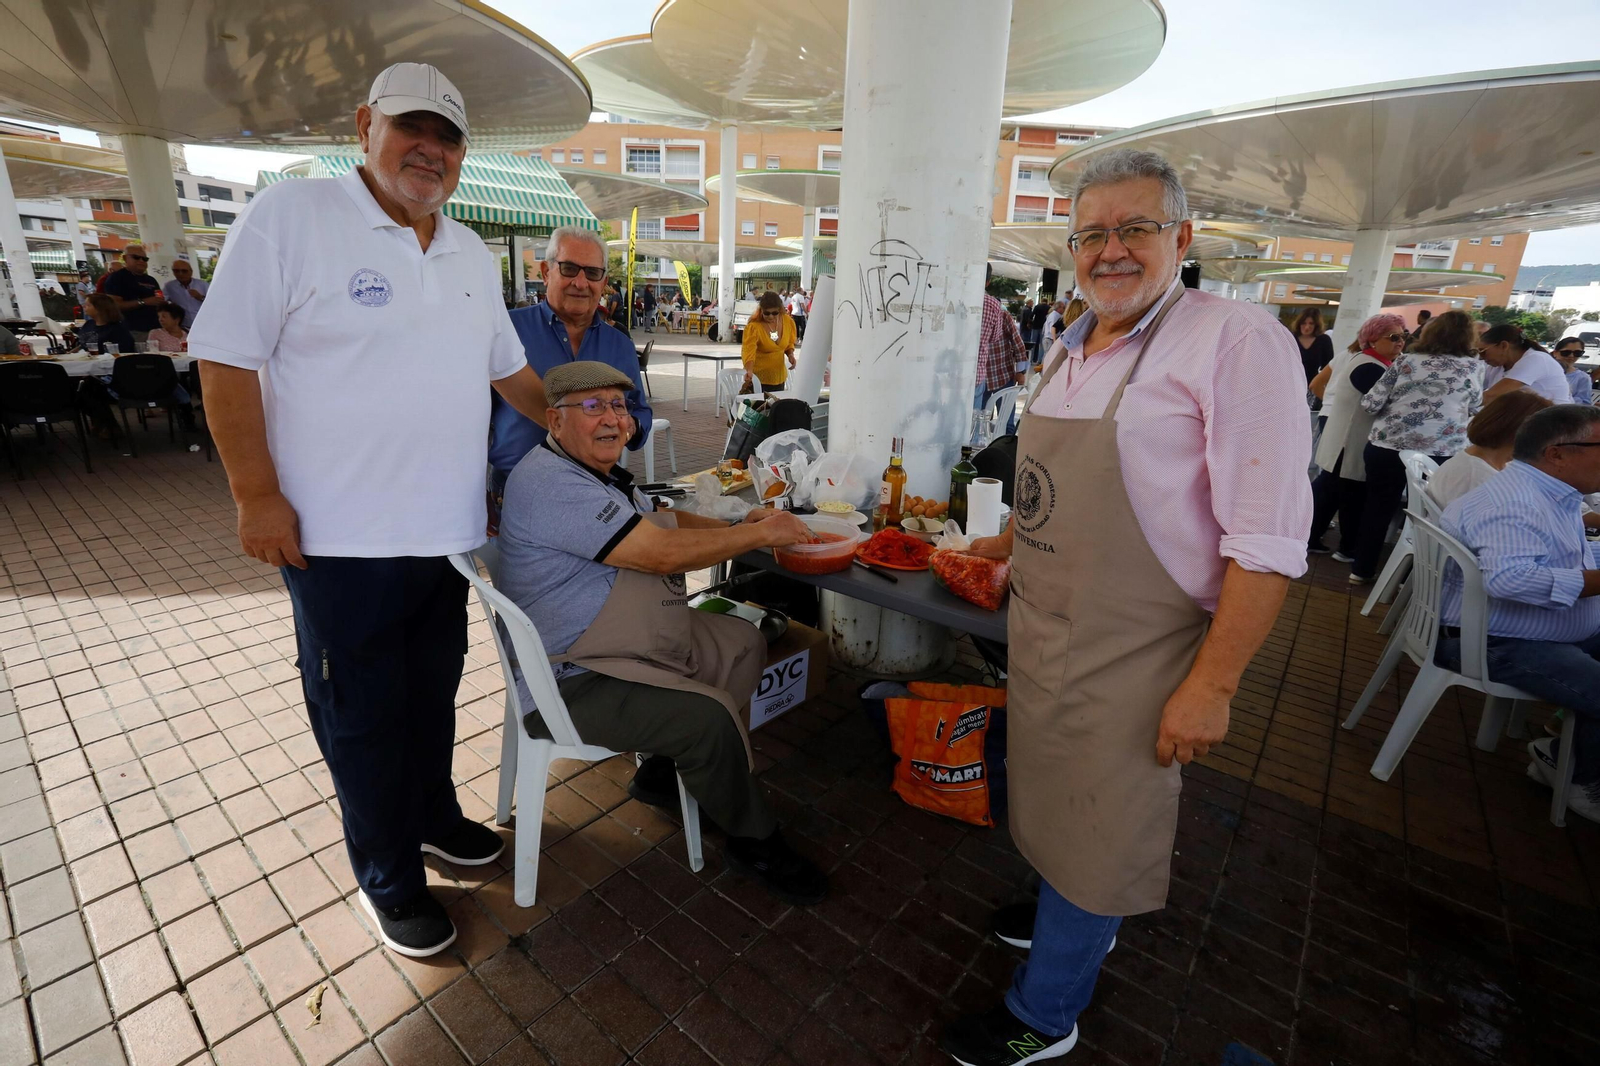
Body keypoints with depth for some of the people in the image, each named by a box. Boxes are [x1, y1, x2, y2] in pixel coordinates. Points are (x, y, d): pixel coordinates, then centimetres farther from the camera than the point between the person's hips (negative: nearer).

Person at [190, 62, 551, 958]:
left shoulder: (474, 256, 11)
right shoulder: (291, 217, -8)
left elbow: (508, 366, 21)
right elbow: (228, 360, -10)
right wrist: (257, 494, -13)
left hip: (448, 530, 6)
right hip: (340, 539, -5)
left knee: (434, 694, 20)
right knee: (364, 715, 10)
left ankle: (433, 814, 43)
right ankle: (390, 879, 29)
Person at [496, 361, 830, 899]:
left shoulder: (599, 472, 11)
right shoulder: (551, 485, -24)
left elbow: (658, 519, 22)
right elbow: (664, 553, -28)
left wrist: (736, 525, 3)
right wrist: (761, 533, -17)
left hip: (640, 641, 11)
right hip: (577, 682, -11)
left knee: (744, 643, 14)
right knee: (711, 717, -26)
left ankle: (667, 769, 22)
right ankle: (753, 841, 3)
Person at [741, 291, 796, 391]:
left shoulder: (788, 322, -3)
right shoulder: (753, 326, -18)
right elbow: (748, 350, -28)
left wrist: (790, 354, -6)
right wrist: (749, 371, -44)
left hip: (779, 377, 5)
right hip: (757, 377, -5)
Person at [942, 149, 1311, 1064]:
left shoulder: (1236, 341, -16)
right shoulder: (1075, 349, 7)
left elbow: (1267, 541, -20)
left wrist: (1212, 685, -21)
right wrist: (1011, 539, 18)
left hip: (1130, 656, -7)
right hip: (1041, 629, 7)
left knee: (1097, 830, 12)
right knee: (1055, 793, 25)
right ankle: (1077, 915, 54)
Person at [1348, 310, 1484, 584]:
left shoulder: (1405, 360, 0)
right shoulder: (1474, 368, 3)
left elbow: (1371, 403, -4)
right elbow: (1475, 410, 15)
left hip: (1386, 447, 0)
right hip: (1440, 454, 0)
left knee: (1378, 507, 12)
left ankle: (1361, 570, 19)